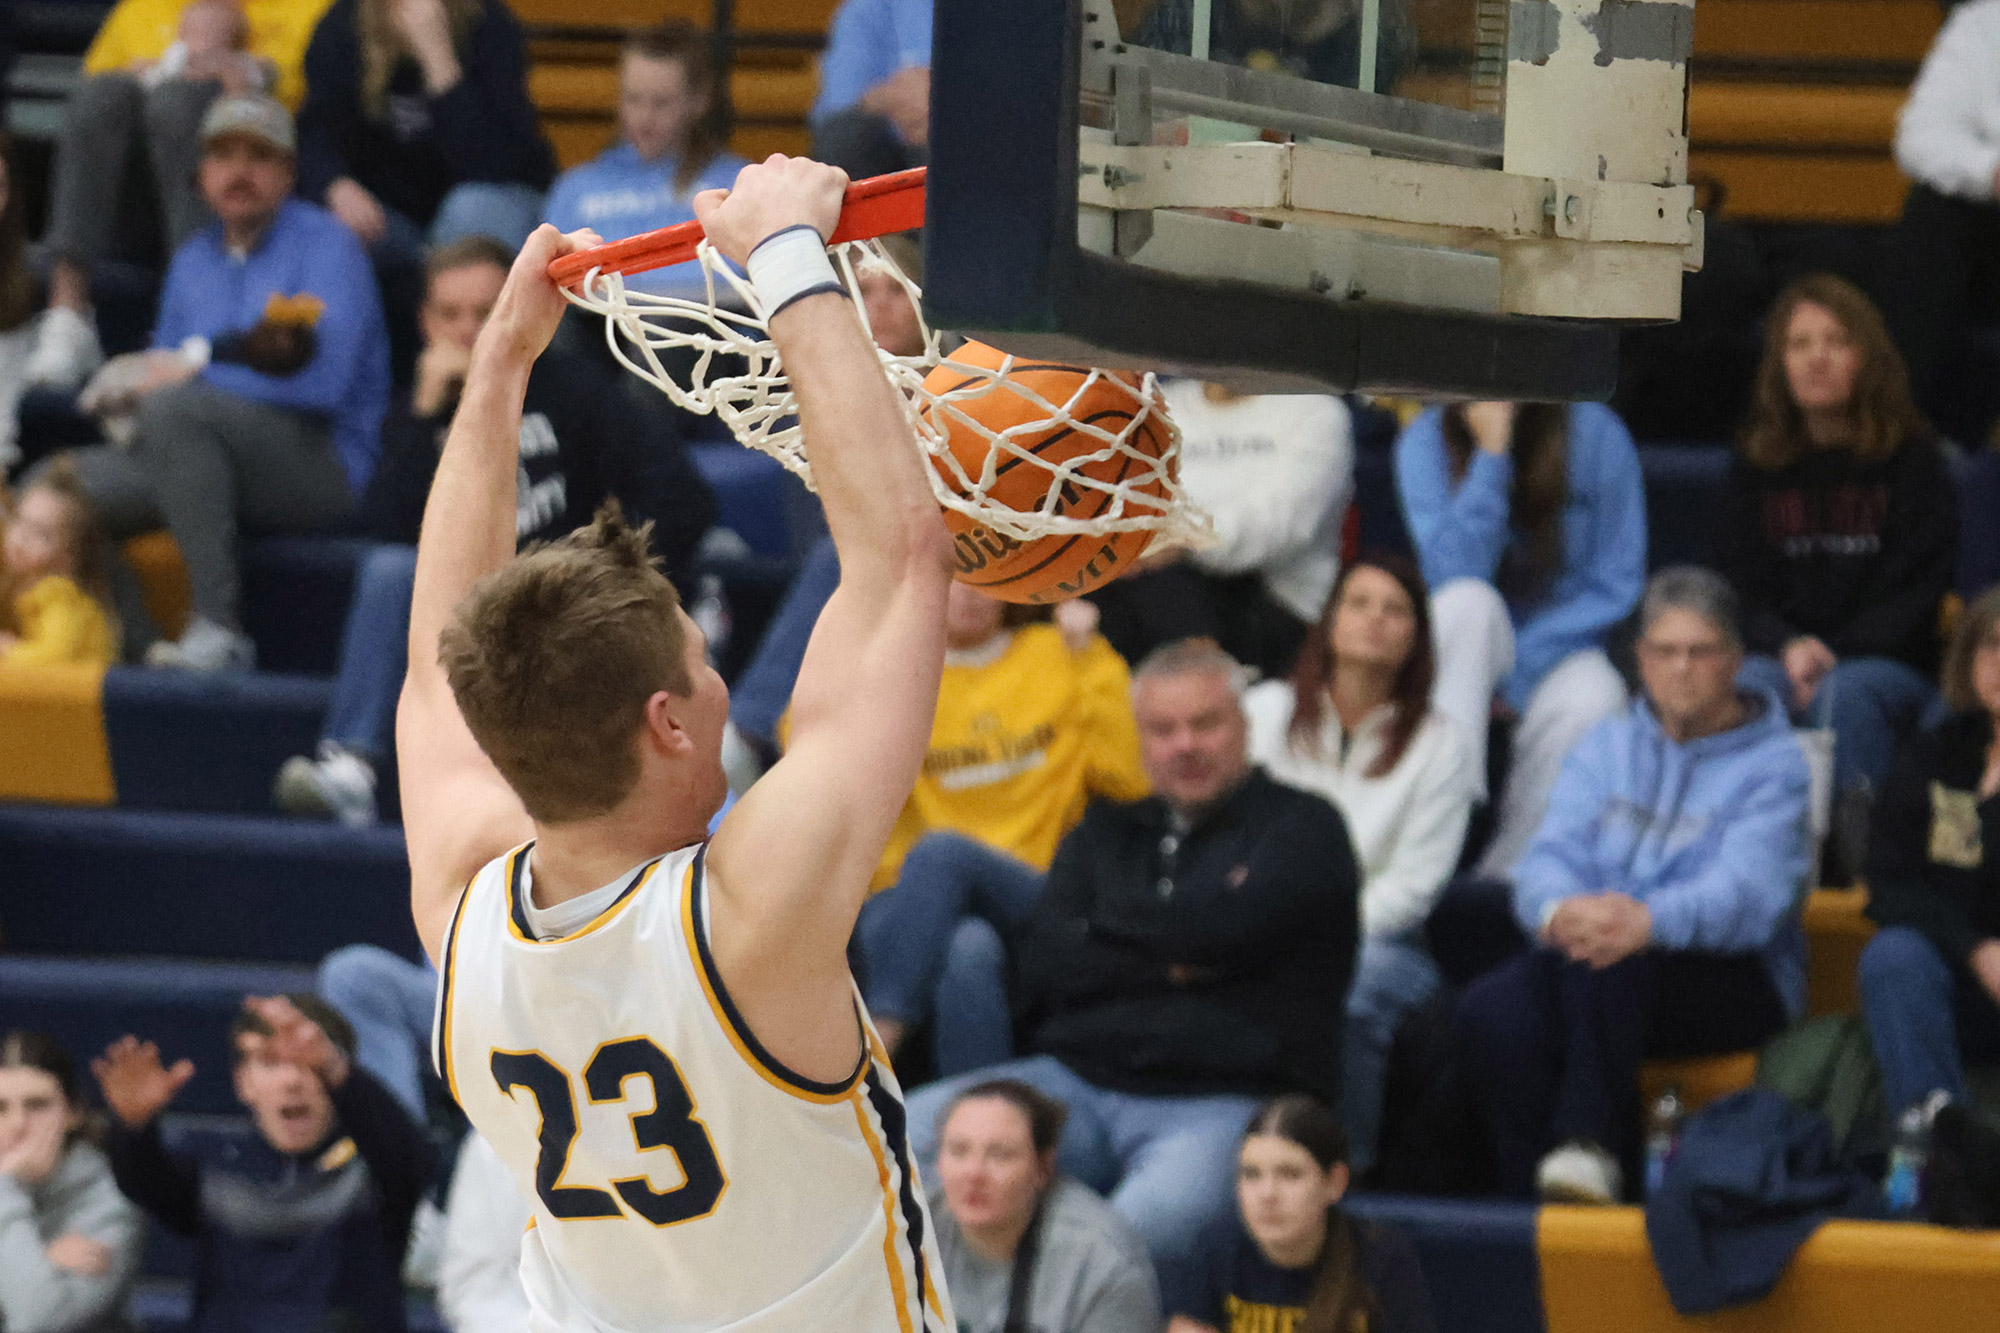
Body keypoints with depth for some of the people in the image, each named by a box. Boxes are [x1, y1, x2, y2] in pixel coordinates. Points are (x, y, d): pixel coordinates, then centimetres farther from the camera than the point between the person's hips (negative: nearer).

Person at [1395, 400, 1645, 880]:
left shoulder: (1595, 435, -7)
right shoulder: (1426, 441, -7)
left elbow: (1617, 584, -4)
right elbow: (1455, 571, -18)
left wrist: (1523, 659, -15)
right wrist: (1490, 455, -24)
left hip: (1559, 645, 0)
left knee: (1592, 698, -34)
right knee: (1469, 602, -34)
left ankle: (1506, 870, -23)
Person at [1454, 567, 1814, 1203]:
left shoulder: (1773, 763, 3)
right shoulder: (1607, 747, 19)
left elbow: (1748, 893, -16)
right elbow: (1551, 857, 3)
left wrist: (1649, 922, -38)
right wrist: (1557, 910, -25)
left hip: (1734, 988, -4)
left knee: (1609, 959, -38)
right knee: (1491, 1013, -29)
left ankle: (1593, 1143, -34)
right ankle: (1537, 1193, -28)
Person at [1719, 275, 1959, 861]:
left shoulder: (1913, 460, 4)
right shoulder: (1755, 466, 14)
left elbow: (1915, 592, -2)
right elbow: (1742, 585, 9)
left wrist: (1834, 654, -16)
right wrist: (1789, 647, -13)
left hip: (1892, 664, -2)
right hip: (1785, 654, 2)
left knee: (1842, 694, -38)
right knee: (1742, 687, -33)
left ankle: (1866, 850, -40)